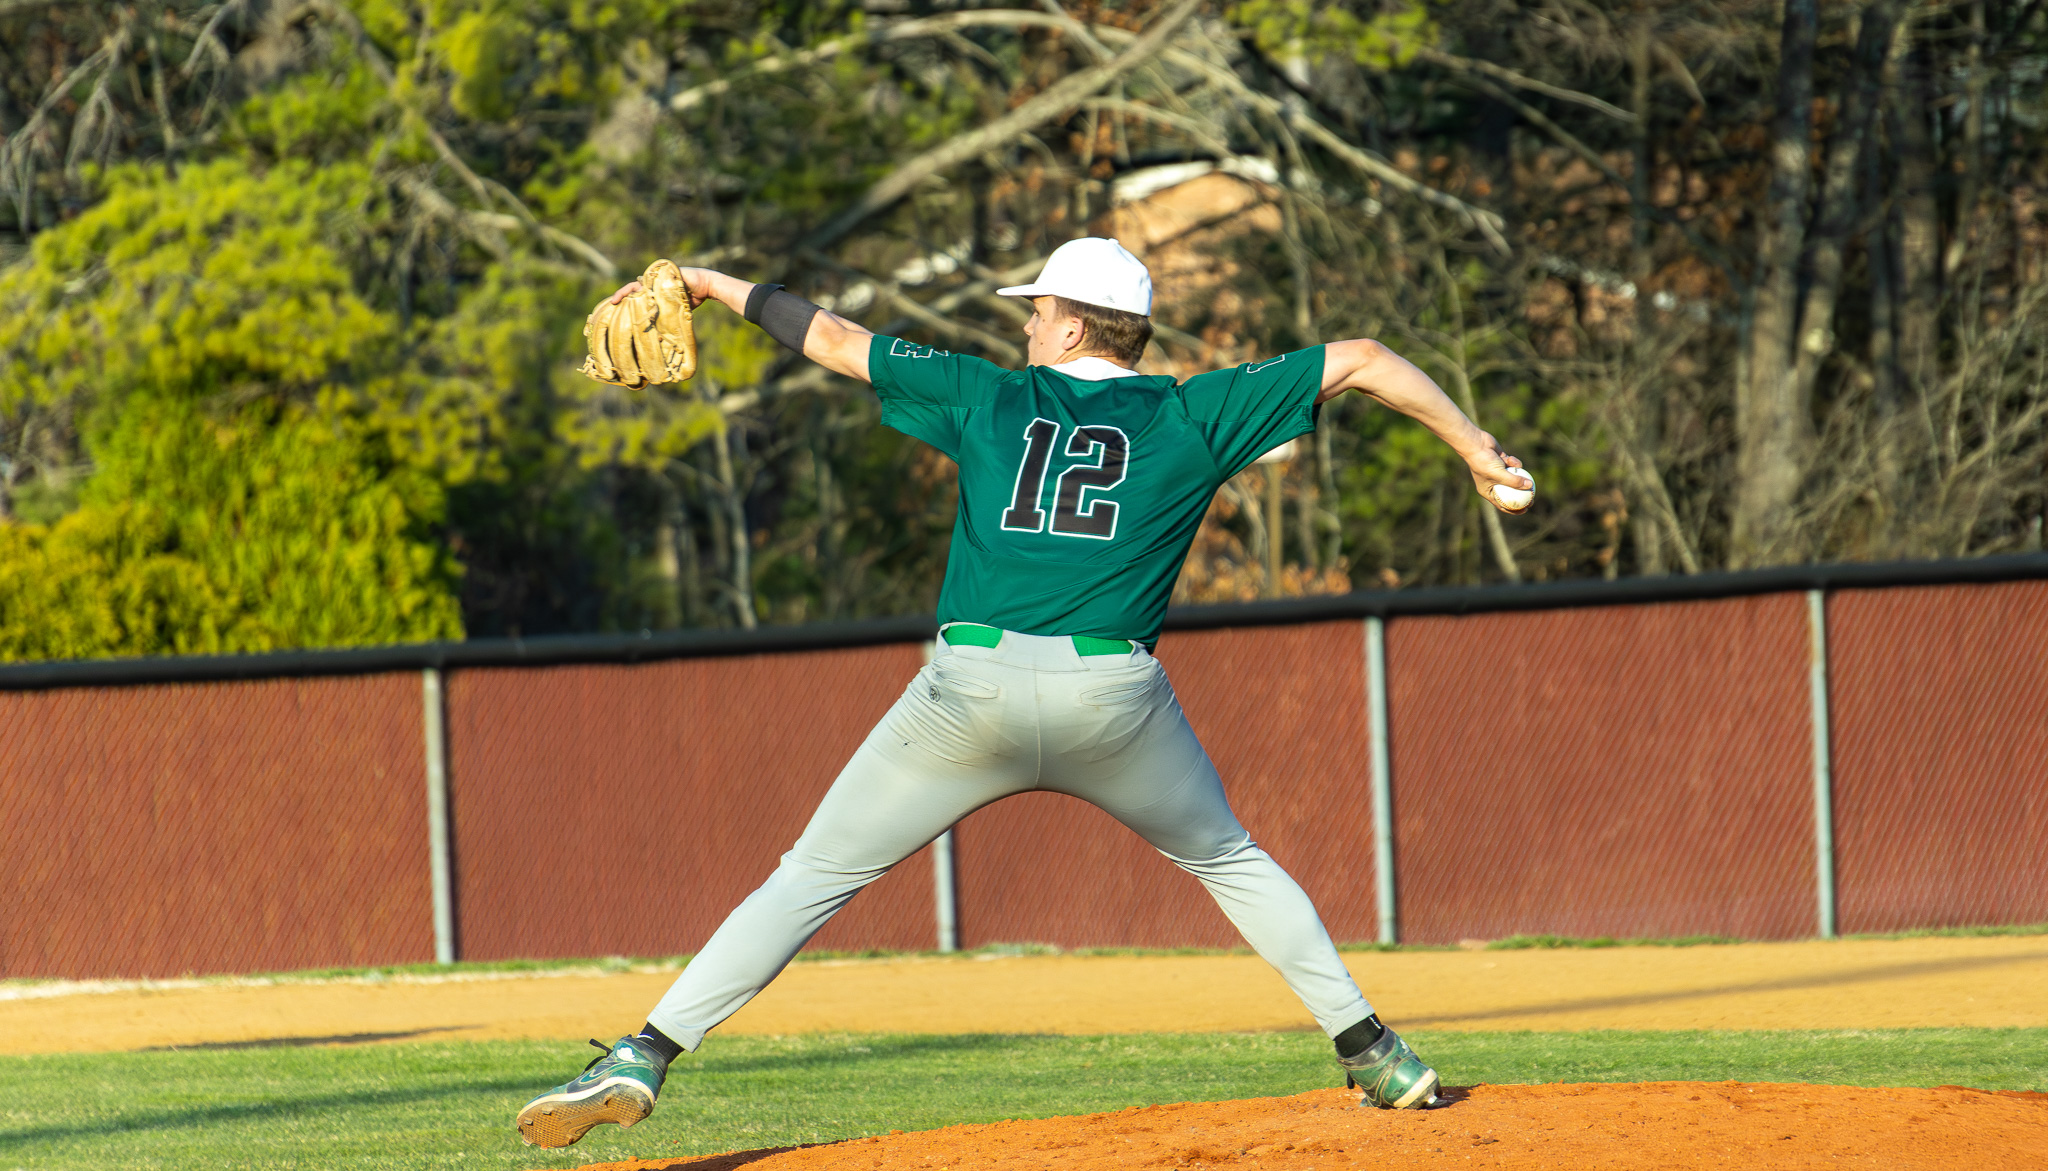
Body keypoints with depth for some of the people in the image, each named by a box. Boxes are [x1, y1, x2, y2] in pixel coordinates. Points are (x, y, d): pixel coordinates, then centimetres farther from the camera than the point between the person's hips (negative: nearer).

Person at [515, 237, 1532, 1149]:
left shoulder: (989, 397, 15)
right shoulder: (1194, 417, 13)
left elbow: (833, 339, 22)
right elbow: (1363, 361, 14)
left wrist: (729, 289, 36)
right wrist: (1474, 448, 21)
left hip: (973, 688, 0)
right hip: (1115, 695, 1)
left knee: (813, 878, 7)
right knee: (1229, 861, 25)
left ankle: (645, 1059, -3)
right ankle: (1370, 1055, 19)